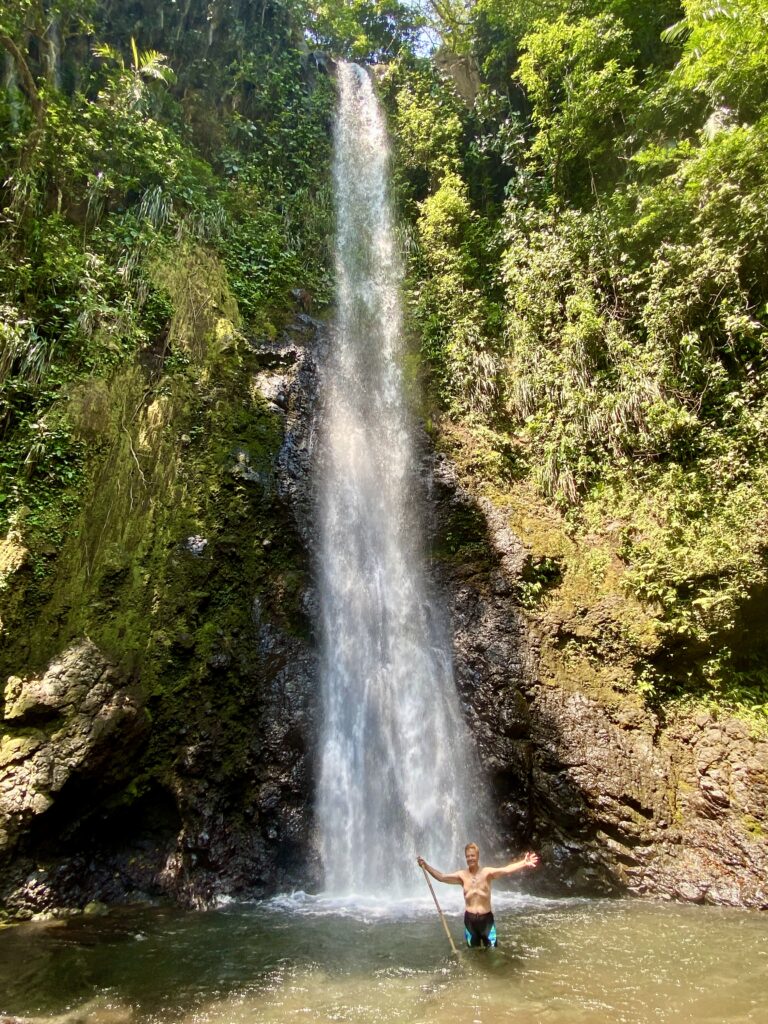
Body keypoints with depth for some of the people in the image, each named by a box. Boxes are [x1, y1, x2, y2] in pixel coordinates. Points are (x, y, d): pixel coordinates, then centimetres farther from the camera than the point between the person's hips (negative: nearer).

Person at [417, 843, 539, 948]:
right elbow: (441, 877, -3)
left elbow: (506, 870, -25)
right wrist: (426, 866, -12)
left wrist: (524, 864, -41)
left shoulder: (487, 872, -11)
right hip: (469, 919, 2)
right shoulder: (462, 875, -2)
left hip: (486, 918, -2)